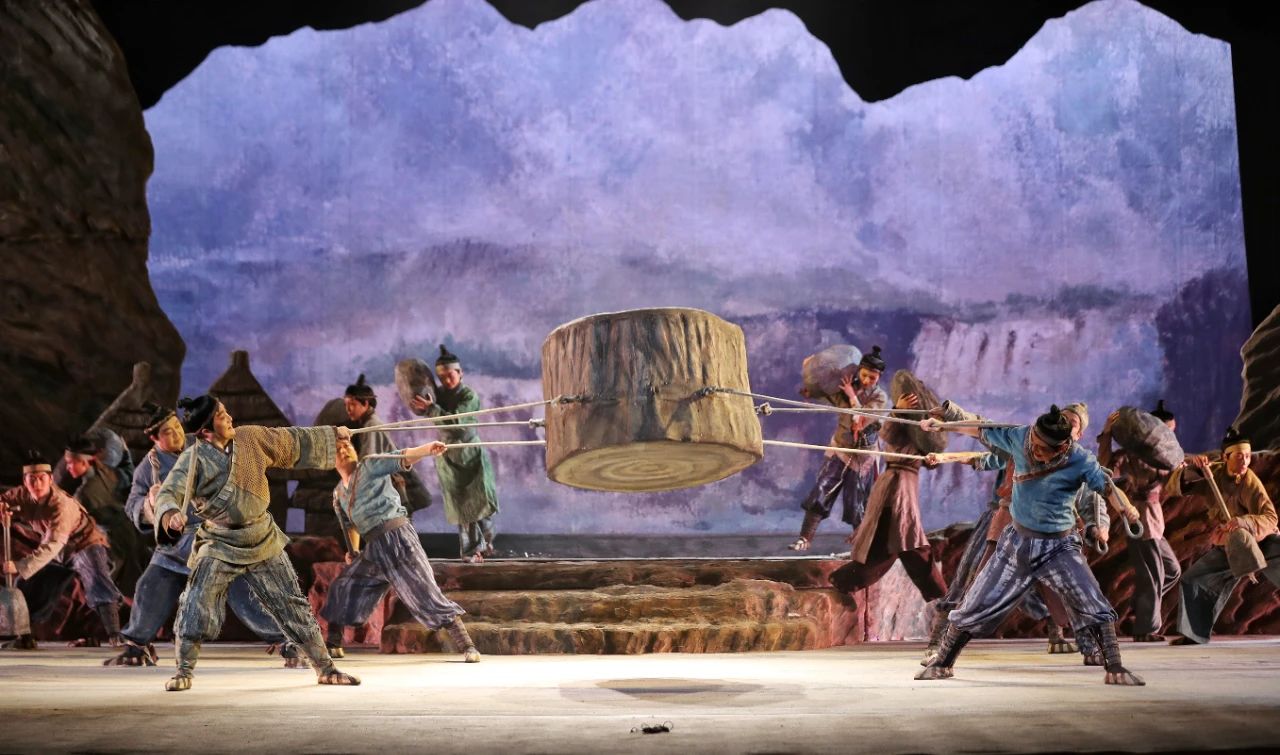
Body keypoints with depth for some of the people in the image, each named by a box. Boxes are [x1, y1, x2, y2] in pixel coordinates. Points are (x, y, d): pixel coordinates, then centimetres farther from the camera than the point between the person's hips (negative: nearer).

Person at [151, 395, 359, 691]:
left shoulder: (250, 437, -5)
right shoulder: (193, 460, -17)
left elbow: (292, 442, 9)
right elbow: (167, 493, -26)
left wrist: (332, 434, 18)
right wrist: (170, 513, -50)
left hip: (263, 542, 3)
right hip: (219, 546, -3)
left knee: (293, 605, 7)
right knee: (196, 606, -13)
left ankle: (326, 669, 17)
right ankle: (184, 671, 10)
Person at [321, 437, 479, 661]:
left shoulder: (370, 465, 1)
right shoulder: (338, 494, 19)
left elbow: (401, 459, -15)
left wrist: (427, 449, -33)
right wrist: (353, 551, 17)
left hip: (398, 536, -7)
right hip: (374, 549, 7)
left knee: (426, 592, -11)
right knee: (342, 588, 11)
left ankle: (467, 646, -11)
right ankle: (333, 646, 28)